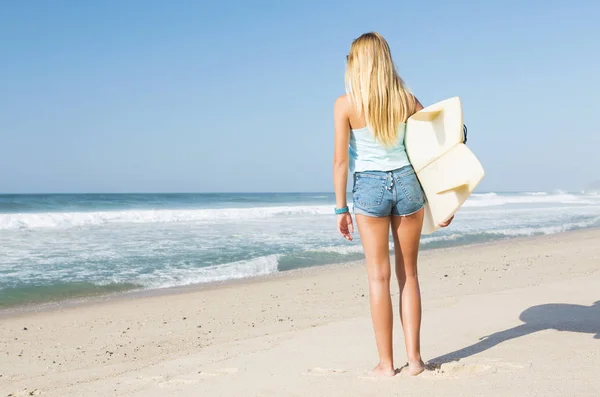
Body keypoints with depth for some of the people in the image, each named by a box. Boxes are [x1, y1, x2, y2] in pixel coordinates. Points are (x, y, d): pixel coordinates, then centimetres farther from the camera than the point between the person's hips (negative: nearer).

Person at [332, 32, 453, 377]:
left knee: (380, 277, 6)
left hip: (369, 187, -2)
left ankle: (386, 363, 11)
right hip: (407, 183, 2)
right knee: (409, 274, 12)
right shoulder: (407, 99, 2)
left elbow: (341, 159, -7)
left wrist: (341, 208, 0)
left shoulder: (346, 104, -5)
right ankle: (414, 358, 15)